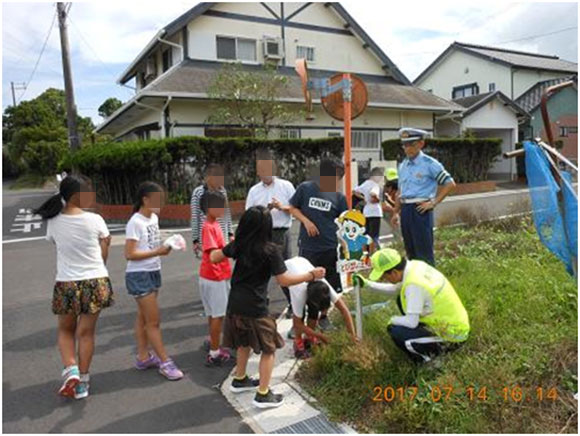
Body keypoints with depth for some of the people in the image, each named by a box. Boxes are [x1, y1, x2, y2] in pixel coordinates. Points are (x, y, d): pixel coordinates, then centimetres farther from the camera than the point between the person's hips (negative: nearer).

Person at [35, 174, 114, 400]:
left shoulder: (53, 222, -4)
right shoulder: (95, 220, -11)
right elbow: (104, 254, -3)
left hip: (66, 283, 2)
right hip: (95, 281, -1)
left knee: (65, 330, 22)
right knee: (86, 332, 10)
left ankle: (71, 370, 5)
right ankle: (82, 381, 19)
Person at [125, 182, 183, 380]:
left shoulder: (154, 218, 8)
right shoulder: (135, 223, -17)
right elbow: (129, 254, -20)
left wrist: (164, 247, -2)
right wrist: (157, 252, -25)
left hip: (153, 273, 8)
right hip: (139, 275, -8)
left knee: (143, 317, 16)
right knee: (153, 321, -2)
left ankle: (143, 357, 26)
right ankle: (165, 362, 6)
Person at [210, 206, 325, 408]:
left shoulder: (238, 244, 0)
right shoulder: (270, 250, -16)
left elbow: (214, 258, 11)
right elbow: (284, 280, -16)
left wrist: (229, 246, 27)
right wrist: (311, 275, -8)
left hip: (235, 305, 7)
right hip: (255, 309, -7)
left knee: (244, 343, 28)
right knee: (269, 349, 10)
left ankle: (239, 380, 43)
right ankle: (263, 395, 14)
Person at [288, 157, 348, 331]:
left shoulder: (339, 197, 0)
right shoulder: (305, 188, -5)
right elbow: (293, 208, 5)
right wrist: (306, 221, -11)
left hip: (330, 248, 2)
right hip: (308, 247, -2)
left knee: (328, 286, 12)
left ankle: (323, 316, 33)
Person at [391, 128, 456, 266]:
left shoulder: (430, 164, -6)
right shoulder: (403, 166, 13)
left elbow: (450, 184, -4)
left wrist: (433, 203, -8)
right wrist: (396, 212, 17)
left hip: (420, 209, -6)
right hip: (405, 210, 6)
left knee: (424, 250, -4)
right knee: (410, 250, 13)